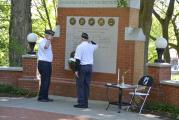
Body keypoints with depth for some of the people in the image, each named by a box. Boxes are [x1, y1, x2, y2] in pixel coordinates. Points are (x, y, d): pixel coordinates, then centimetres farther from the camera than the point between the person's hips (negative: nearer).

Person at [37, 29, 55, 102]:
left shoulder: (48, 42, 19)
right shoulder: (43, 41, -11)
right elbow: (45, 47, -35)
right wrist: (48, 39, -25)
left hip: (48, 63, 10)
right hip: (43, 63, -10)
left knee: (47, 81, 11)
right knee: (44, 81, -10)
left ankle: (45, 97, 17)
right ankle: (41, 97, -5)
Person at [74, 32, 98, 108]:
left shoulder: (80, 47, -11)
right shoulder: (91, 46, 5)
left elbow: (78, 60, -15)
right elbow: (96, 45, 33)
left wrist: (76, 70, -13)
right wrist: (89, 41, 27)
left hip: (82, 67, -6)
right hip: (89, 67, 6)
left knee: (80, 85, -1)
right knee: (87, 85, 9)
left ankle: (81, 103, -4)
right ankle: (86, 103, 11)